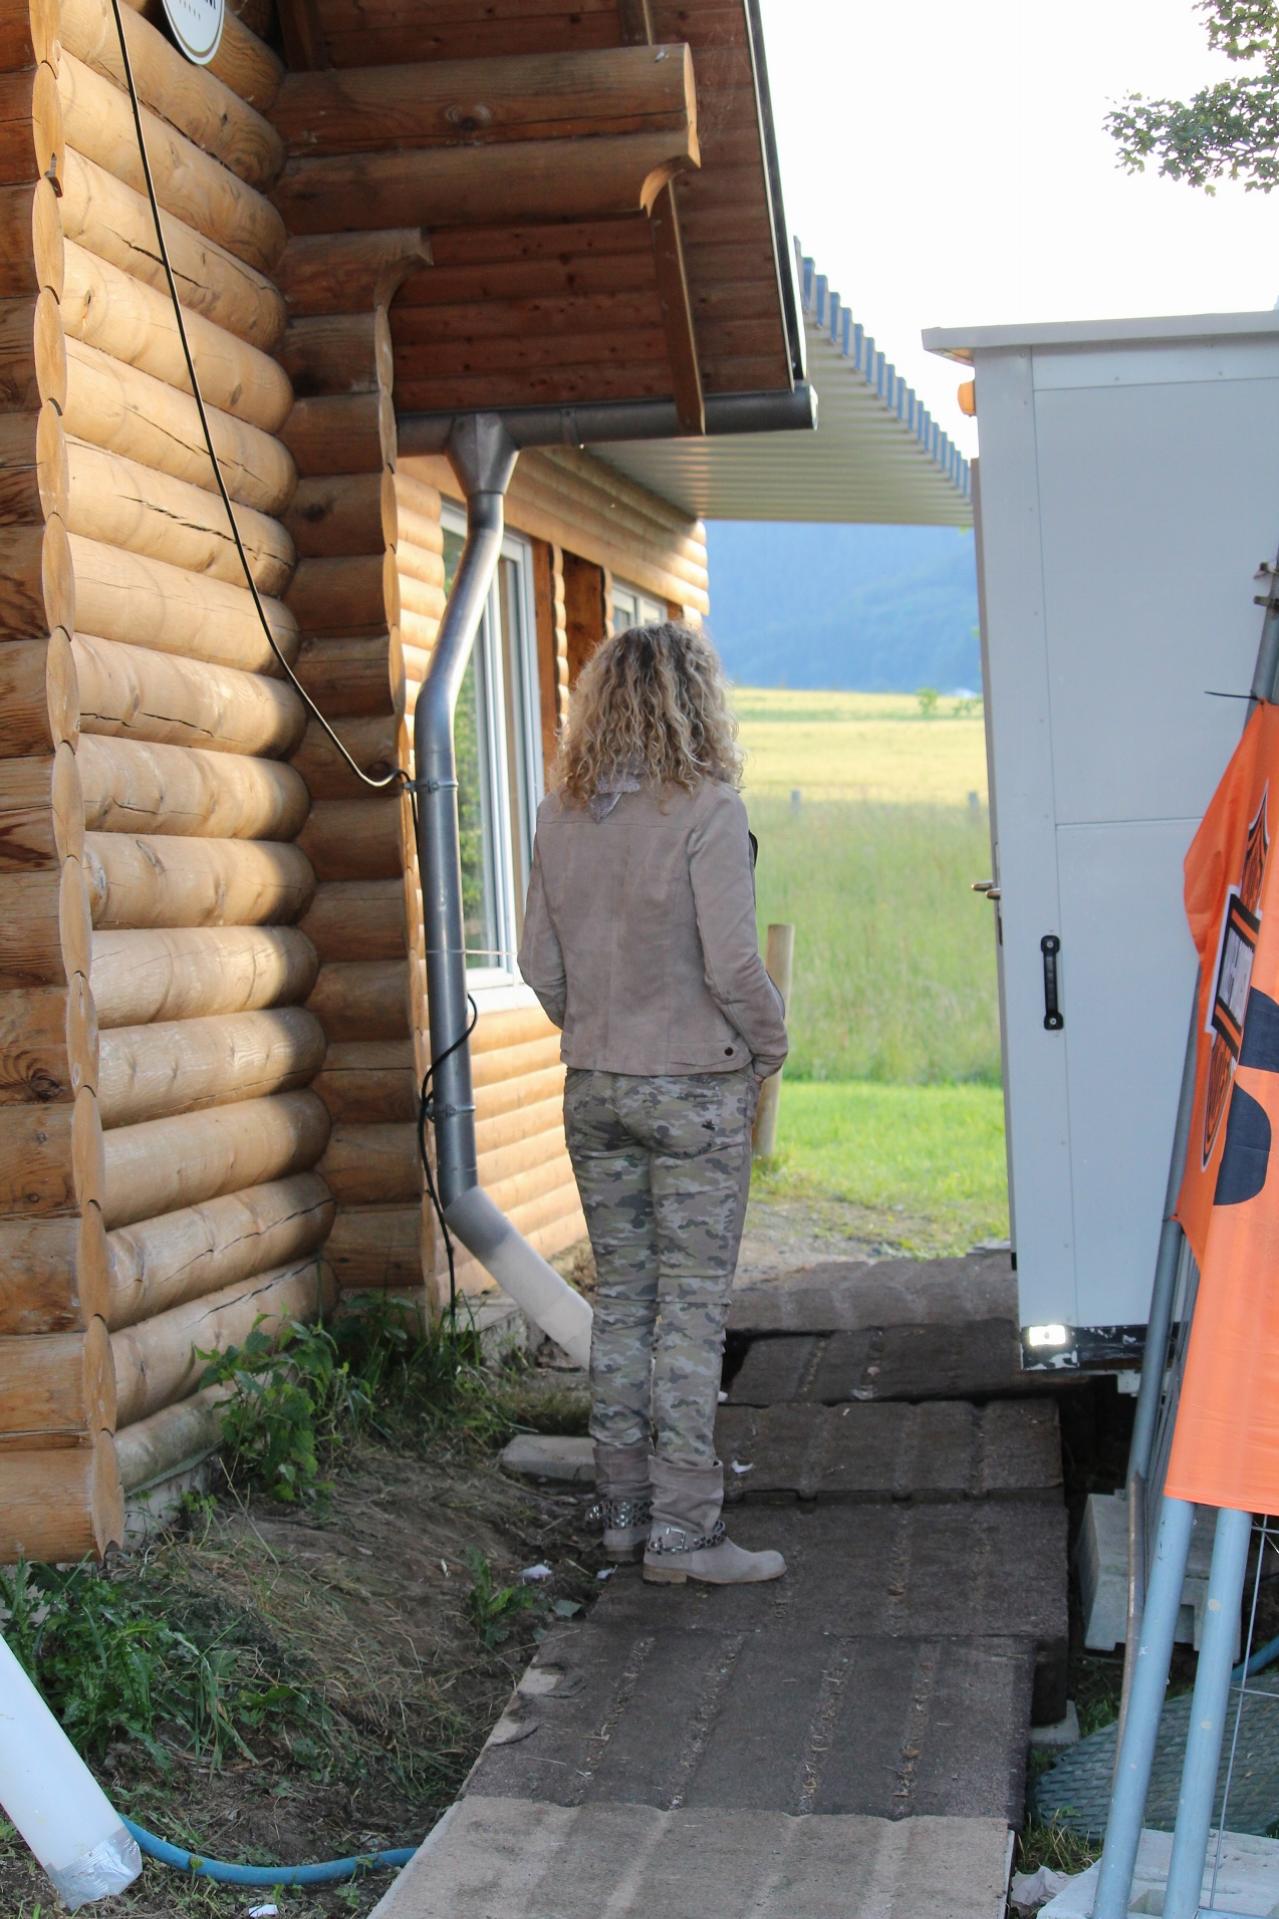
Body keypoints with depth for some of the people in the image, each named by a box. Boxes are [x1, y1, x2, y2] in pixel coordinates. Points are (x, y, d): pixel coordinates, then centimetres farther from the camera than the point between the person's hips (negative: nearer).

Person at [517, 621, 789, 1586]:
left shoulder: (560, 816, 3)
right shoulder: (706, 808, -15)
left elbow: (540, 963, 7)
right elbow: (733, 965, -17)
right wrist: (768, 1046, -1)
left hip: (594, 1090, 6)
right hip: (695, 1090, -5)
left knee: (621, 1303, 13)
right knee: (692, 1310, 1)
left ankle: (624, 1512, 20)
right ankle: (683, 1531, 4)